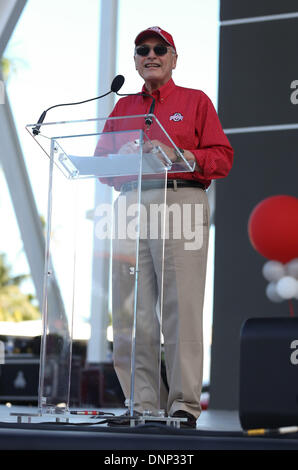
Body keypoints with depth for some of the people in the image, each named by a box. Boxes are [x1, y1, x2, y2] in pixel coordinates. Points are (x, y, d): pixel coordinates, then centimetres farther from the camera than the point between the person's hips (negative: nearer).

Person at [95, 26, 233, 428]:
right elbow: (101, 161, 20)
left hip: (180, 199, -4)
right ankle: (142, 404, 3)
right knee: (130, 311, -2)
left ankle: (184, 404, -10)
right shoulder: (123, 107, 25)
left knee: (181, 305, -11)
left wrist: (177, 155, -10)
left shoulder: (196, 101, 14)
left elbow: (222, 157, 4)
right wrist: (125, 155, -2)